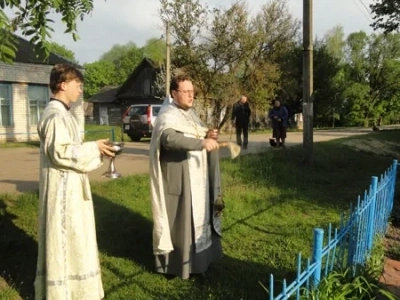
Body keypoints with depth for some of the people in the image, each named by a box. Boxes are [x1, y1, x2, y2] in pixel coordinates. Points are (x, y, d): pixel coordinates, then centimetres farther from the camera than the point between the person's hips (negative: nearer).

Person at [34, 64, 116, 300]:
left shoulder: (62, 113, 15)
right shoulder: (55, 115, -17)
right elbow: (60, 152, -24)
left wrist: (95, 149, 6)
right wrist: (94, 148, -16)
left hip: (70, 187, 10)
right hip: (62, 189, -10)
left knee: (71, 238, 18)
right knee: (64, 239, 0)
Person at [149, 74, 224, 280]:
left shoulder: (190, 113, 13)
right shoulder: (168, 116, -16)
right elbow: (170, 139, -35)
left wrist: (208, 135, -3)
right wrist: (202, 142, -45)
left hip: (196, 176, 9)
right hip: (179, 178, -9)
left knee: (197, 216, 16)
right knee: (180, 219, -2)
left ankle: (197, 257, 30)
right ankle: (178, 263, 12)